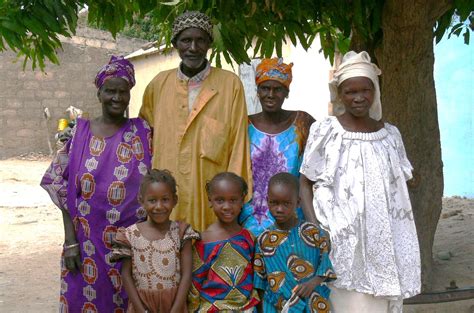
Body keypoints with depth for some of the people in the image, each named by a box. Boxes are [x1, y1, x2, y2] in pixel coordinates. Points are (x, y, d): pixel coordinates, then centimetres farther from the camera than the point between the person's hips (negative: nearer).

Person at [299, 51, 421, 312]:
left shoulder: (390, 134, 7)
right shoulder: (324, 132, -4)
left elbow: (399, 191, 14)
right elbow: (305, 184, -1)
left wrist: (399, 239, 11)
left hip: (384, 242, 4)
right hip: (341, 241, -3)